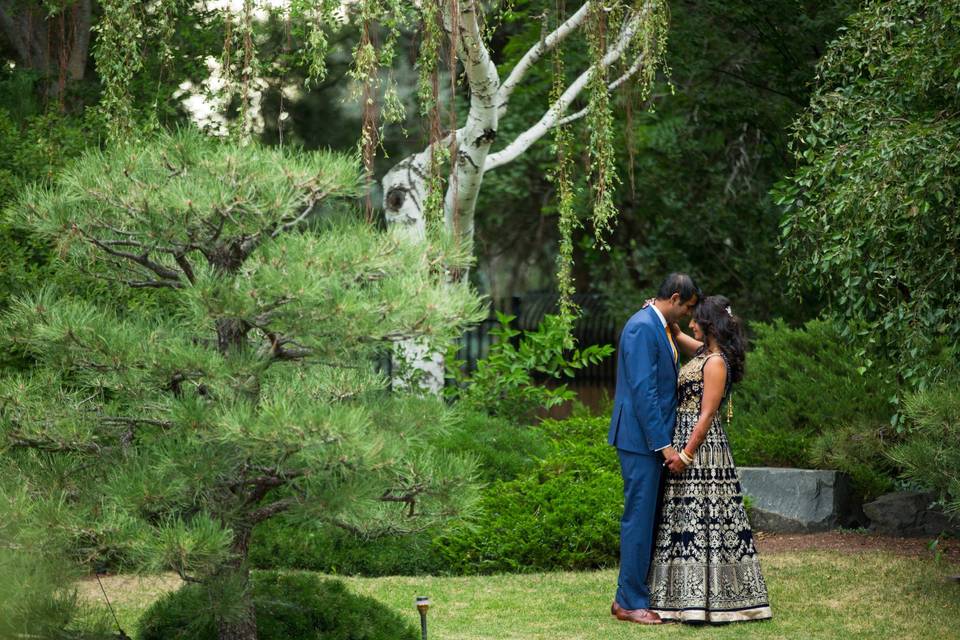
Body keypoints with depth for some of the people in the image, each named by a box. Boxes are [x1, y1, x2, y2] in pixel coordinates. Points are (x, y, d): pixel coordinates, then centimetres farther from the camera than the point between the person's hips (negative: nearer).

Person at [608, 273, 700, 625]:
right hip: (641, 439, -10)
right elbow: (643, 391, -21)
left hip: (654, 440, 10)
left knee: (648, 518, 12)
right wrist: (665, 446, -21)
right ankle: (629, 601, 0)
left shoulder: (657, 327, 15)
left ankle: (642, 592, 18)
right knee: (639, 518, -5)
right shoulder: (642, 328, -16)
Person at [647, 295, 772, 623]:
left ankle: (702, 600, -7)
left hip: (701, 445, -10)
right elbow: (677, 335, 29)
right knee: (688, 519, 11)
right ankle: (692, 596, 15)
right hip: (687, 440, 10)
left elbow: (707, 414, -18)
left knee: (699, 519, -8)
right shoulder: (704, 352, 11)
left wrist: (685, 454, -19)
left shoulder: (716, 363, -15)